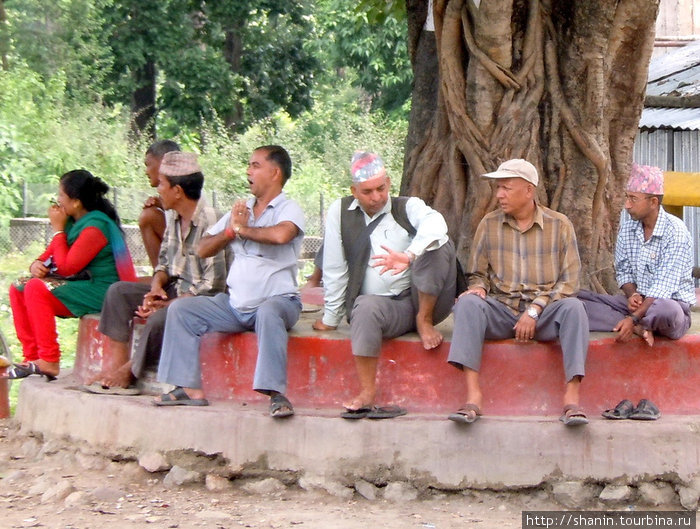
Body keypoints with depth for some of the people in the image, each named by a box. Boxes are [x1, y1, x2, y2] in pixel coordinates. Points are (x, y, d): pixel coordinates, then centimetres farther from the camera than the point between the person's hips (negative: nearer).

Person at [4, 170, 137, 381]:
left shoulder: (95, 227, -20)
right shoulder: (73, 221, 9)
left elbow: (66, 268, -22)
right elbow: (51, 252, 16)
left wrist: (58, 229, -13)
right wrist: (37, 263, -9)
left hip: (99, 292, -10)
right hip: (80, 283, 10)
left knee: (37, 289, -26)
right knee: (18, 289, 3)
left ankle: (49, 362, -21)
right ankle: (32, 357, -1)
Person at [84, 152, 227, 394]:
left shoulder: (209, 221, -21)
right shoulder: (173, 216, 6)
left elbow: (213, 285, -23)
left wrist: (167, 305, -19)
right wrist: (156, 286, -6)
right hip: (175, 289, 9)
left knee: (159, 319, -33)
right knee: (118, 291, -2)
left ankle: (128, 373, -10)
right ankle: (117, 361, -8)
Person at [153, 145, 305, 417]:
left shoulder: (288, 209, -4)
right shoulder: (241, 209, 16)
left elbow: (281, 234, -30)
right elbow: (203, 249, 14)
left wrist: (243, 229, -14)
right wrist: (230, 230, -4)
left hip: (277, 300, -7)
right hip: (235, 304, 7)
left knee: (268, 313, -39)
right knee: (180, 309, -3)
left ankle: (277, 394, -40)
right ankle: (189, 388, -7)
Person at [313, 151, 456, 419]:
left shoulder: (408, 207, 3)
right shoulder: (340, 212, 7)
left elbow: (435, 223, -23)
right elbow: (334, 268, 7)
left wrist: (408, 256, -41)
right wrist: (330, 318, 8)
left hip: (423, 300, 0)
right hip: (383, 306, 0)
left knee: (440, 245, -23)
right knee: (366, 308, -37)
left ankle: (425, 320, -11)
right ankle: (367, 394, -35)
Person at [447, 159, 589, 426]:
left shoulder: (559, 225, 3)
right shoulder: (489, 224, 9)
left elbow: (570, 280, -1)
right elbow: (477, 274, 15)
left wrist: (535, 310, -12)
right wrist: (478, 287, -10)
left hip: (545, 313, -1)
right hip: (501, 312, 1)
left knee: (573, 306, -33)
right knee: (468, 303, -29)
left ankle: (572, 398, -37)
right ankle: (473, 395, -38)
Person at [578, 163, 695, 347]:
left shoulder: (675, 232, -16)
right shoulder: (627, 228, 4)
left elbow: (664, 286, -21)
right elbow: (623, 271, 11)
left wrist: (634, 318, -30)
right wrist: (632, 294, -13)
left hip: (672, 303, -6)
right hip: (638, 302, 7)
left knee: (666, 310, -44)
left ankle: (634, 324, -10)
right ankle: (638, 328, -24)